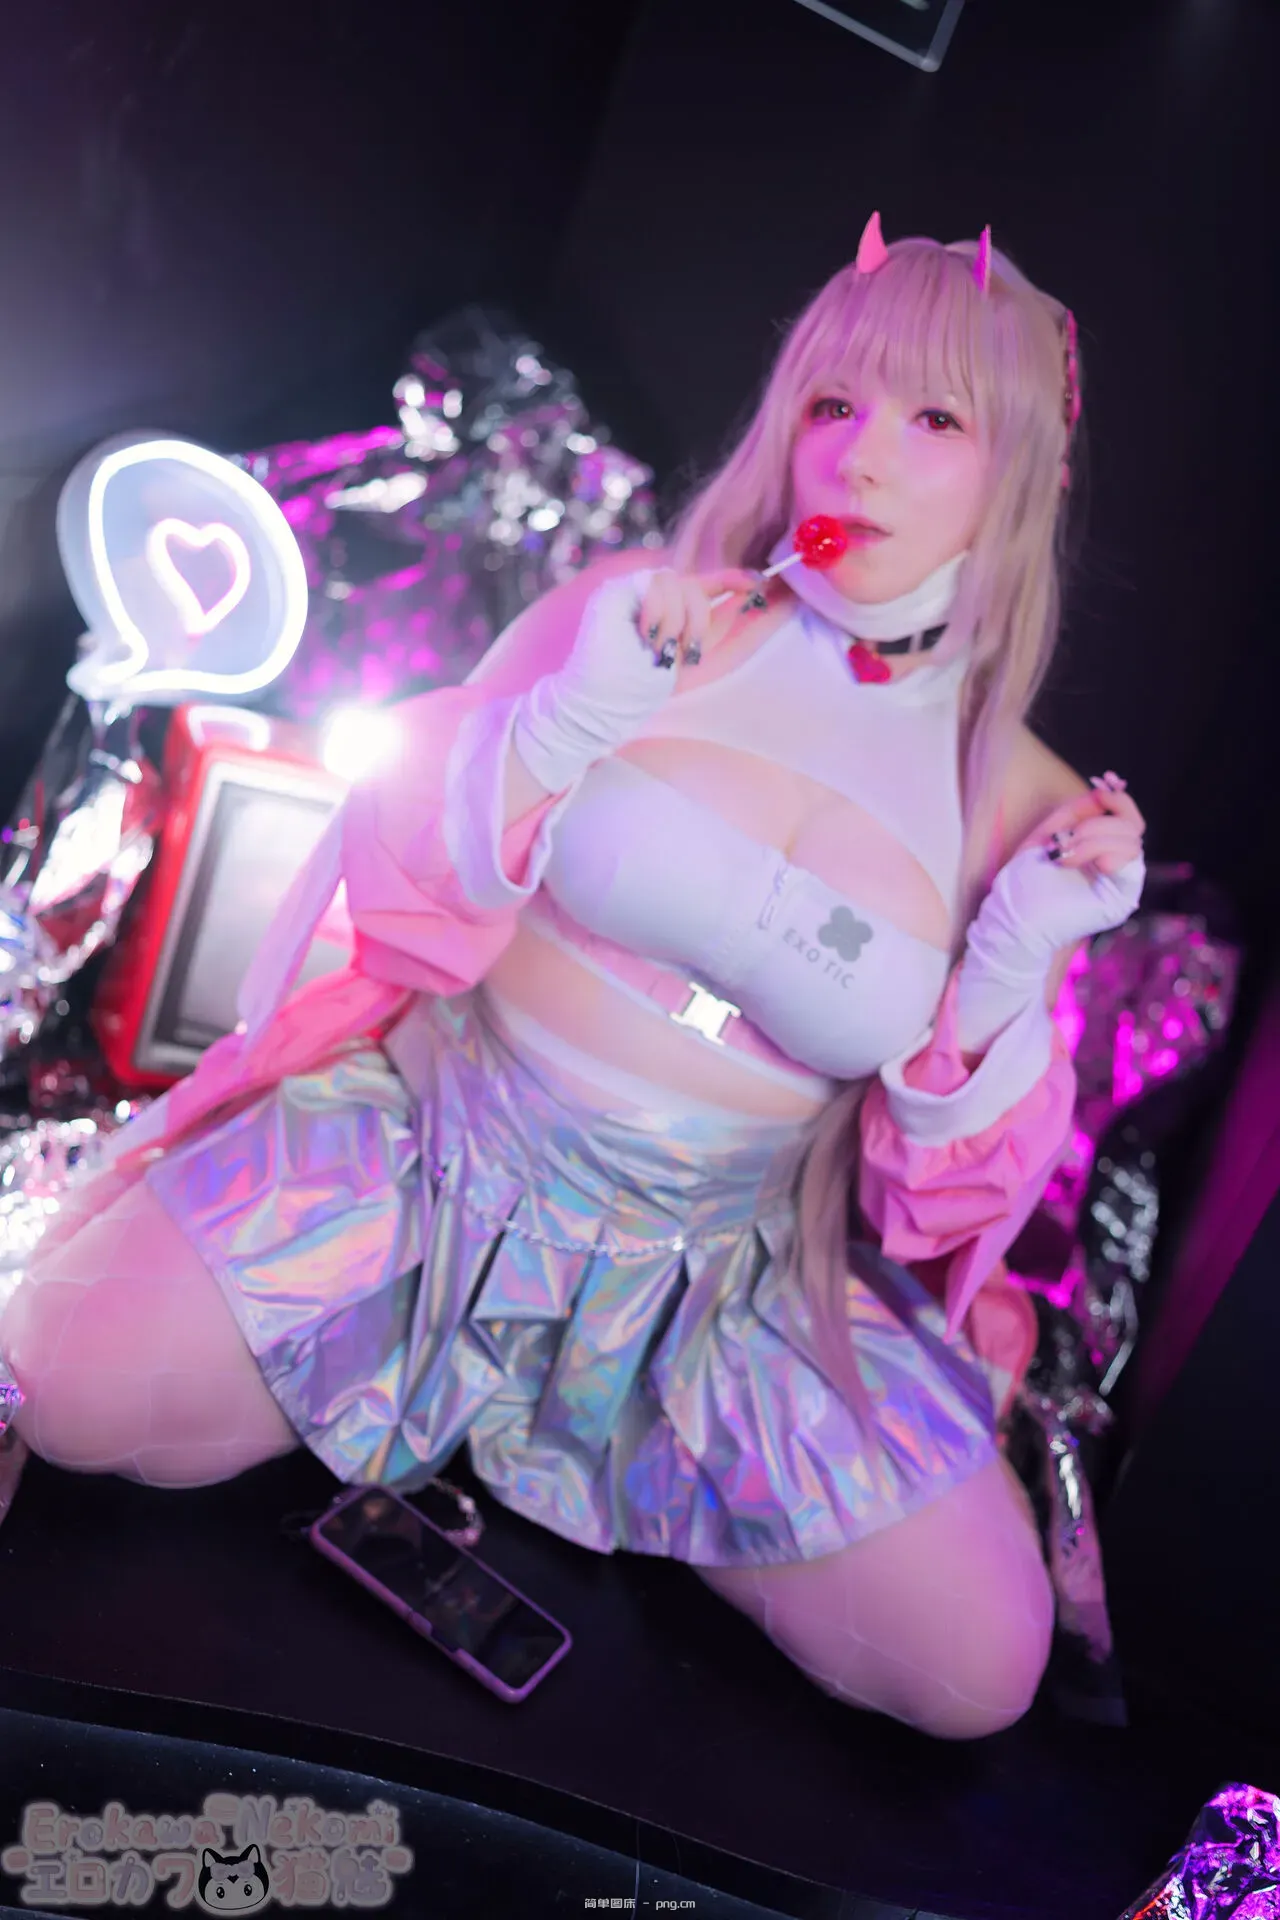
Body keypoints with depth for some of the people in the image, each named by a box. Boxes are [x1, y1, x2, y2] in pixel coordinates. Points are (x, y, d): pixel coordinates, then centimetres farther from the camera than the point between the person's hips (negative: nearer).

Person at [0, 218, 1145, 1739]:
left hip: (716, 1261, 2)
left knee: (982, 1668, -6)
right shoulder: (641, 611, -9)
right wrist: (576, 715, -21)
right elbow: (404, 869, -4)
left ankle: (615, 1460, 12)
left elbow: (951, 1163, 0)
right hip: (440, 1144, -1)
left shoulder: (1024, 804, -4)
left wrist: (1021, 958, -17)